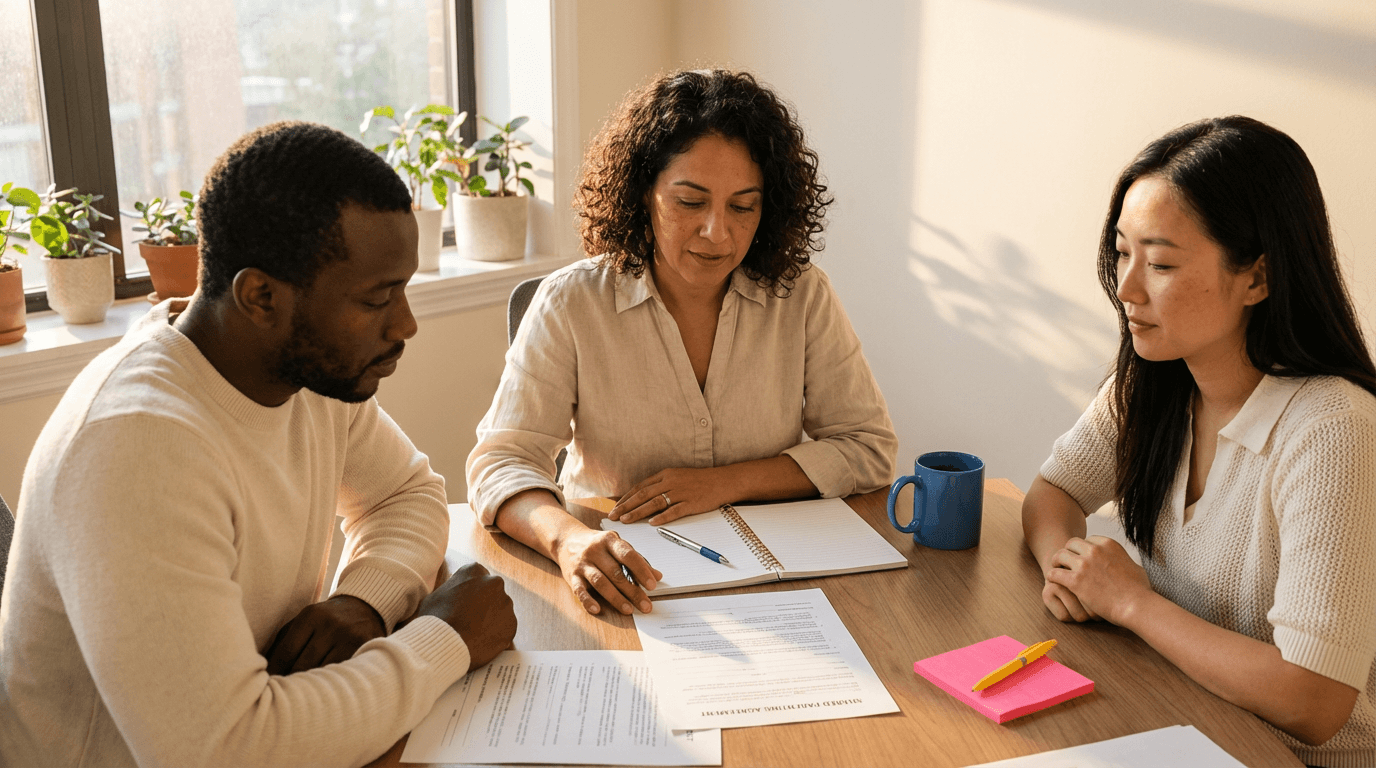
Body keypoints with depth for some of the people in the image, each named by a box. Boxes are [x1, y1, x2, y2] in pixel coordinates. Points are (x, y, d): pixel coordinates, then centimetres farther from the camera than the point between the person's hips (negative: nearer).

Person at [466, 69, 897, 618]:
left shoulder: (802, 297, 2)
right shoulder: (571, 303, -4)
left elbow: (869, 448, 3)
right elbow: (500, 463, -11)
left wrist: (725, 482, -10)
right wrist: (567, 538, -33)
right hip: (619, 585, 0)